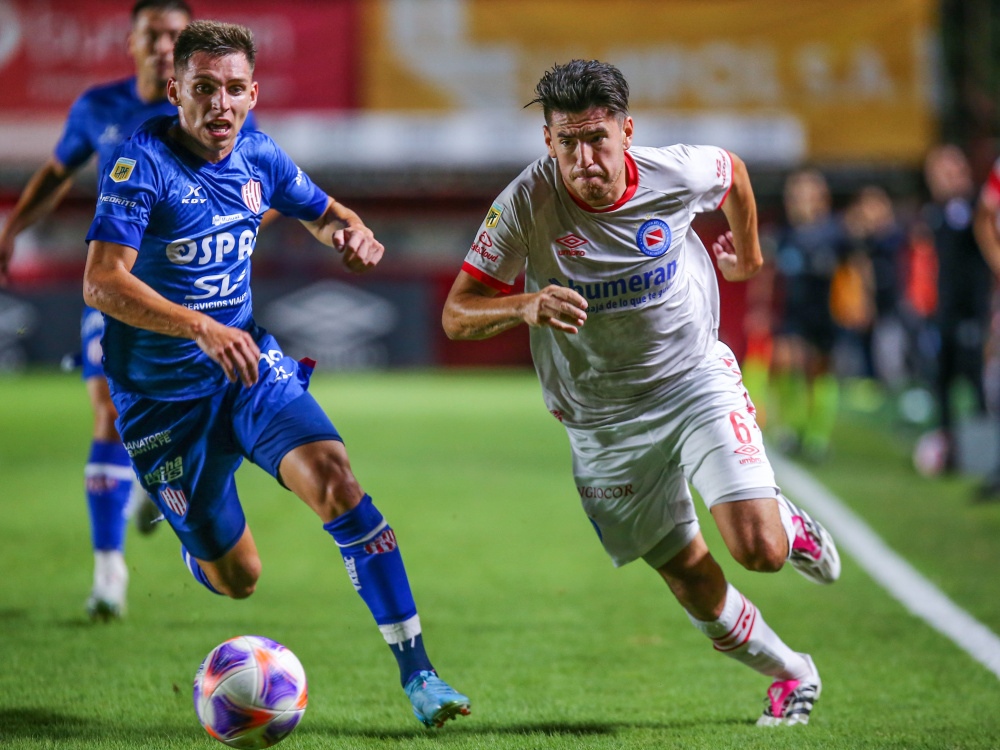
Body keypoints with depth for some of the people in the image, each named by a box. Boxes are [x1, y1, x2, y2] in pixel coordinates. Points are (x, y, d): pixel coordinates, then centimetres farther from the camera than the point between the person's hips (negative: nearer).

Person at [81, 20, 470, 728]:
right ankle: (196, 538, 43)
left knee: (334, 478, -24)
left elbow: (322, 212, 21)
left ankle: (416, 668, -21)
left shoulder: (258, 157, 1)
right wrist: (201, 328, -37)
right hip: (164, 395, -4)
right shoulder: (143, 162, -17)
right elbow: (102, 284, -26)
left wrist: (353, 232, -4)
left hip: (248, 362, 4)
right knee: (237, 579, 3)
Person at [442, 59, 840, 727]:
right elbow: (457, 315, -18)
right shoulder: (527, 202, -20)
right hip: (602, 421, 0)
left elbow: (732, 171, 10)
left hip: (696, 382, 0)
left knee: (759, 550, -17)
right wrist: (526, 307, -38)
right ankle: (791, 674, 32)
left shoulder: (676, 175, -16)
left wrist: (747, 254, 25)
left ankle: (790, 525, 21)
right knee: (695, 586, 3)